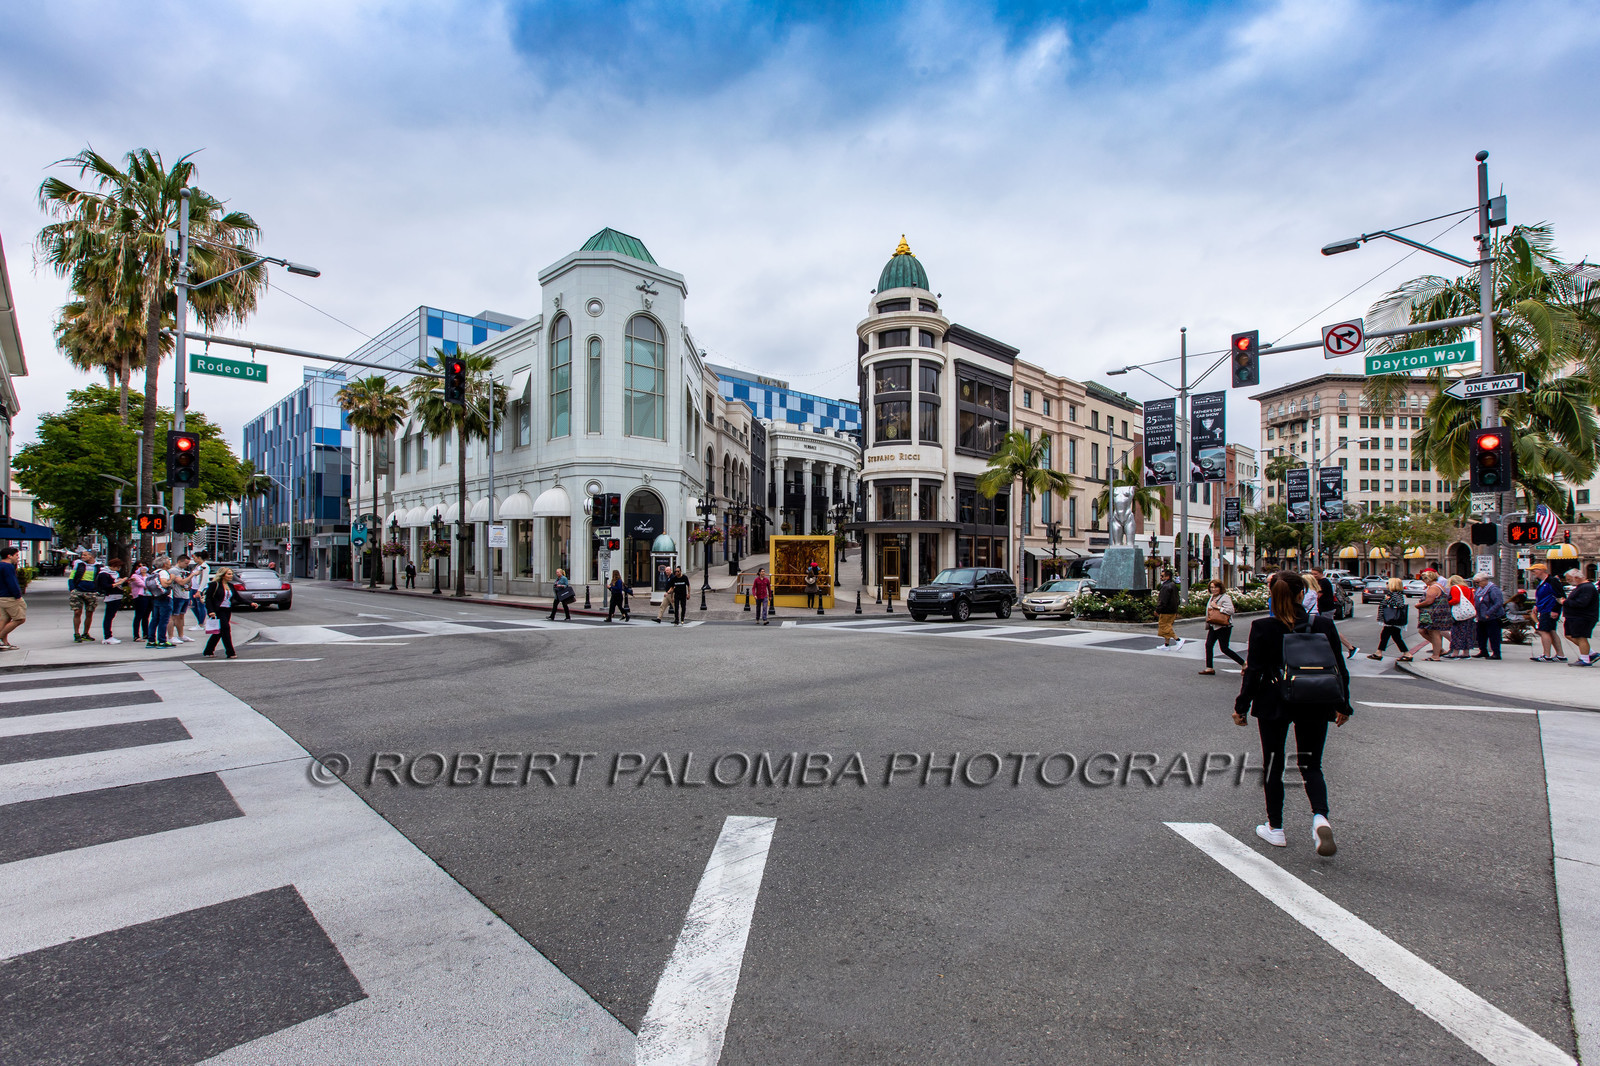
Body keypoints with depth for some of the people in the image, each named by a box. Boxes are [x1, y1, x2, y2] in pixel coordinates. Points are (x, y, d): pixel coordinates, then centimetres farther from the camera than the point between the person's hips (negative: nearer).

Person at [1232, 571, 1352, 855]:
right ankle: (1320, 817, -9)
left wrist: (1241, 707, -1)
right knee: (1311, 764, 15)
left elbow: (1253, 672, -9)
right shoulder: (1323, 626, -3)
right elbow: (1339, 670, 3)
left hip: (1274, 705, -2)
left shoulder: (1262, 628, -11)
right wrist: (1343, 705, 16)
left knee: (1273, 765, 11)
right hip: (1315, 706, 2)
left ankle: (1275, 828, 19)